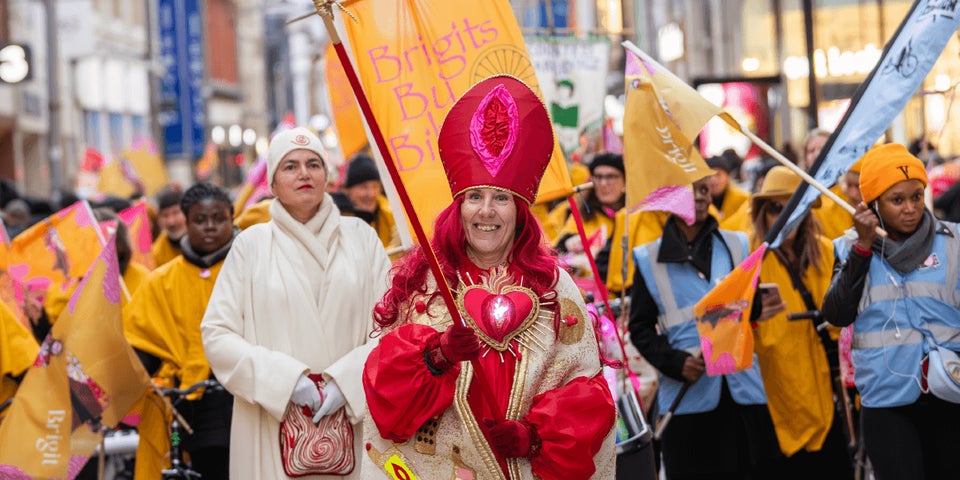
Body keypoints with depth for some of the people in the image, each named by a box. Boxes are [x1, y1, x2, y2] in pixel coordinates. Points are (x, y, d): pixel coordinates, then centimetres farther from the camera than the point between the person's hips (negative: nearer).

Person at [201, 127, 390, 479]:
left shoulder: (360, 236, 7)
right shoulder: (252, 244, 4)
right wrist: (286, 378, -12)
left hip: (350, 421, 1)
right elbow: (217, 335, -1)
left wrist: (346, 382, -12)